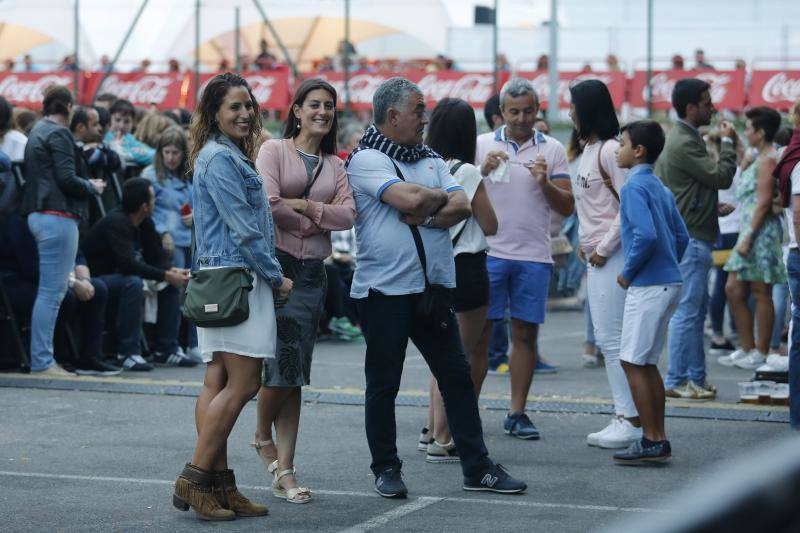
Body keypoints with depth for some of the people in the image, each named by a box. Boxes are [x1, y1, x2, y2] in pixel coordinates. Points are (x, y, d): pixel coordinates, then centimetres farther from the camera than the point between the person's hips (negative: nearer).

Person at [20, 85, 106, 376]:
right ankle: (42, 360, -7)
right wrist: (92, 187, 1)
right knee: (52, 291, -8)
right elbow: (67, 179, -17)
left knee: (52, 289, 12)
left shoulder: (37, 132, 20)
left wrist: (87, 184, 18)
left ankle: (41, 357, 13)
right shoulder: (58, 134, -10)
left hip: (40, 214, 10)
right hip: (58, 216, -10)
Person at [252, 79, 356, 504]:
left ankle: (284, 470, 6)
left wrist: (306, 206, -10)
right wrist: (313, 223, -2)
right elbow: (269, 204, -12)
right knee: (281, 361, -10)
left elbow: (348, 214, 2)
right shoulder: (274, 150, 2)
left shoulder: (335, 165, 17)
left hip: (312, 273, 5)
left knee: (295, 372, 4)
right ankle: (263, 436, 18)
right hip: (275, 263, -5)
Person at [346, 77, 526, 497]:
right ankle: (385, 469, 15)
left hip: (431, 288, 6)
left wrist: (423, 214, -13)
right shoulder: (366, 160, -7)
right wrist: (438, 198, -3)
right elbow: (410, 198, -22)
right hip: (383, 289, -6)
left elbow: (461, 207, 2)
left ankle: (477, 468, 11)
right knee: (383, 383, 3)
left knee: (457, 375, 6)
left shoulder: (430, 159, 15)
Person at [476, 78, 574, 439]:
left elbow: (567, 207, 4)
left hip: (534, 256, 1)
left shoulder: (553, 150, 7)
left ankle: (517, 413, 9)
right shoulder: (482, 146, 6)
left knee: (525, 334, 3)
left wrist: (545, 183, -13)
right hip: (488, 252, -1)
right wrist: (484, 170, -13)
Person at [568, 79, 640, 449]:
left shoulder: (610, 150, -14)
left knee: (613, 339, -8)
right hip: (595, 255, 10)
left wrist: (604, 248, -16)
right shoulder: (588, 150, 15)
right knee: (606, 338, 12)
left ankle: (632, 421, -3)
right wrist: (585, 242, 13)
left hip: (611, 255, -10)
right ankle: (623, 417, 17)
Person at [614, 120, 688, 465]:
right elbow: (681, 237, 18)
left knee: (633, 362, -3)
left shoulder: (634, 187, -13)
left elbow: (645, 235, -25)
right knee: (646, 363, 14)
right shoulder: (660, 188, 15)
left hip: (647, 286, -9)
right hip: (668, 282, 9)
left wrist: (628, 272, -14)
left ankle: (651, 442, -2)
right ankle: (658, 440, 17)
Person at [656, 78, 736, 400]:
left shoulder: (682, 138, 17)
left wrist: (715, 208, 15)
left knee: (697, 309, 14)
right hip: (690, 238, -11)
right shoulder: (684, 143, -17)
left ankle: (696, 378, 19)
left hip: (693, 237, 11)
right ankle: (676, 381, -5)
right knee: (687, 310, -8)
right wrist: (727, 142, -4)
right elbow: (722, 176, -17)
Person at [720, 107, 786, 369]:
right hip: (750, 233, 10)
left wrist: (748, 237, -21)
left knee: (761, 293, -4)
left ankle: (761, 354, 2)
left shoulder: (768, 160, -13)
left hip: (762, 233, -10)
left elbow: (764, 202, -19)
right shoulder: (759, 159, 17)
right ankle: (747, 349, 17)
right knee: (733, 290, 11)